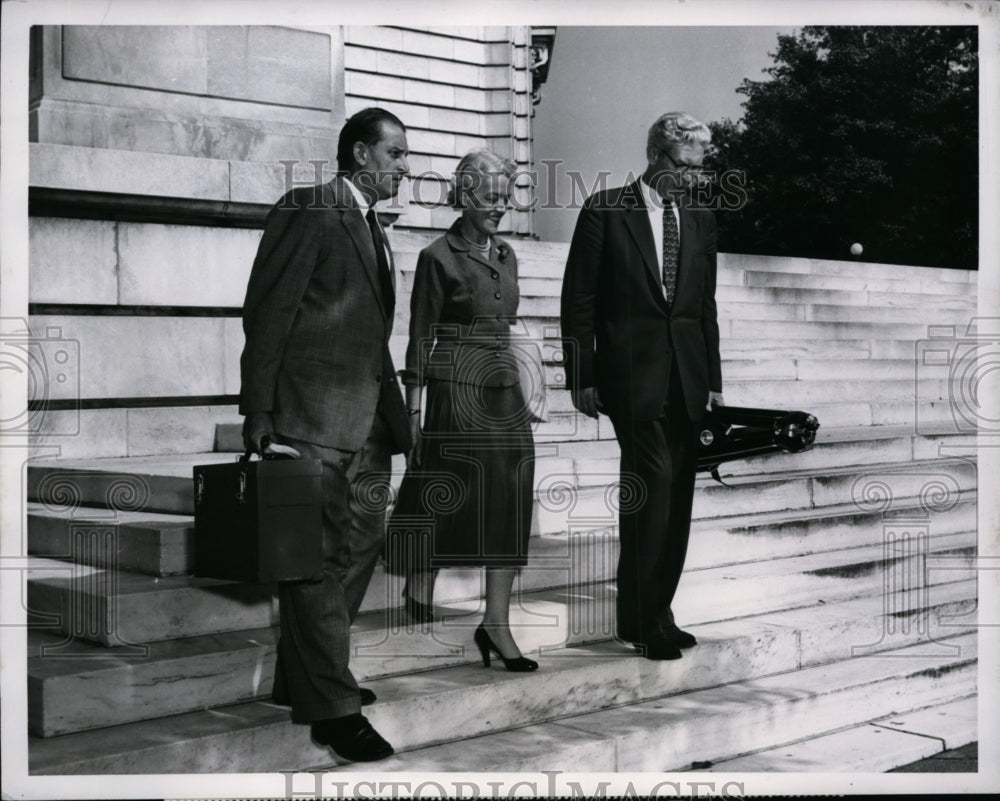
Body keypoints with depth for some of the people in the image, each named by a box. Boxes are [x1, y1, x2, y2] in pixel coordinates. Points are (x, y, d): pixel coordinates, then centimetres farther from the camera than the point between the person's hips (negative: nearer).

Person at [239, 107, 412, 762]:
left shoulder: (373, 229, 21)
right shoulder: (309, 210, -6)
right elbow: (268, 311, -11)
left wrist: (394, 411, 15)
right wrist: (259, 412, -16)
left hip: (367, 421, 9)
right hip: (311, 416, -9)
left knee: (361, 546, 13)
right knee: (318, 555, -6)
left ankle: (304, 676, 26)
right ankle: (330, 706, -3)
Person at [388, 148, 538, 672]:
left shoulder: (506, 256, 13)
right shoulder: (440, 257, -6)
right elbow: (420, 337, -6)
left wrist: (523, 393, 16)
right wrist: (412, 412, -10)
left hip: (505, 393, 6)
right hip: (457, 390, -6)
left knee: (510, 504, 0)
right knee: (444, 499, 3)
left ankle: (496, 622, 2)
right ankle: (418, 591, 22)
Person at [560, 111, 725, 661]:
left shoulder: (700, 220, 15)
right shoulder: (605, 211, -1)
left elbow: (705, 305, 18)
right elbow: (578, 300, -2)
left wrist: (713, 379, 13)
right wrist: (582, 378, -6)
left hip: (685, 377, 5)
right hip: (633, 373, -5)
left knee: (675, 496, 6)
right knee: (654, 482, -14)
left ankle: (655, 613, 16)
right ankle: (641, 619, -5)